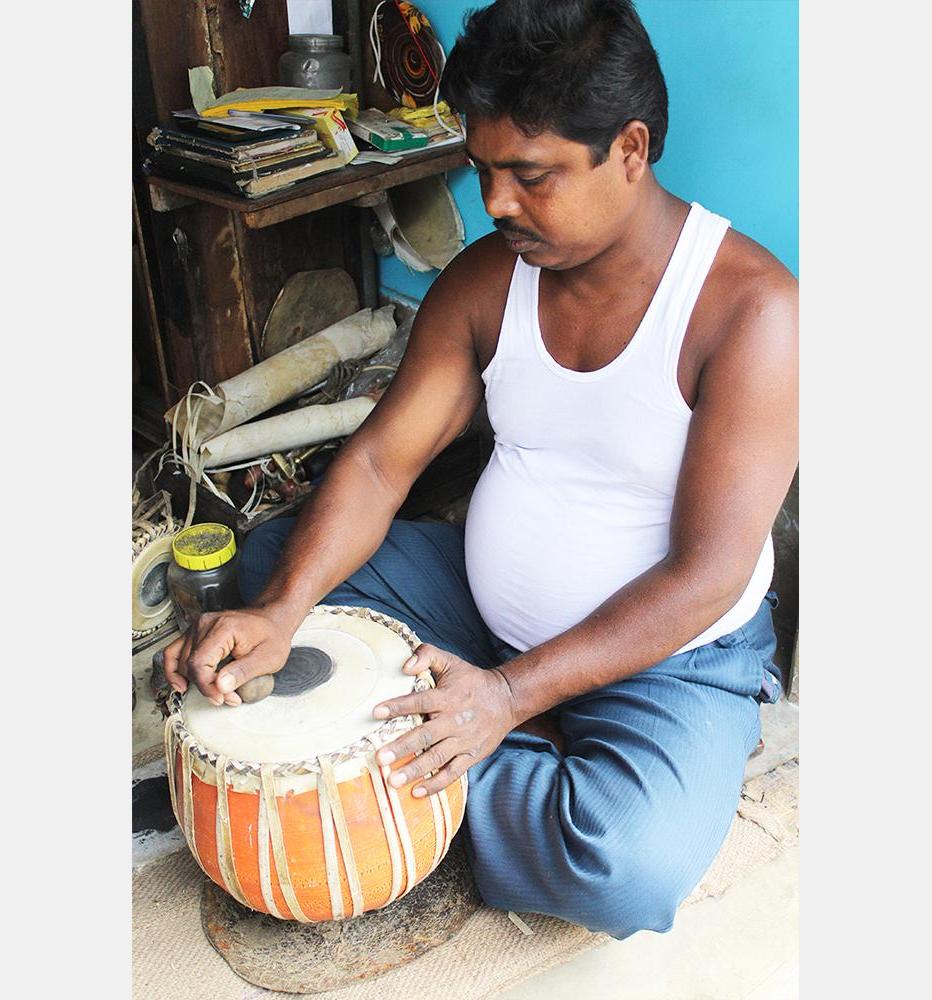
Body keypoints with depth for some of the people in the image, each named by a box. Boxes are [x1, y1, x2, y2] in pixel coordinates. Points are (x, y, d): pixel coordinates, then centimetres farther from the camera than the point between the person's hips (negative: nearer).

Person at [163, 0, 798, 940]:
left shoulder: (750, 306, -22)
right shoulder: (485, 277, -5)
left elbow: (708, 574, -24)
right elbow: (380, 459, -9)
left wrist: (511, 693, -31)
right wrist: (278, 613, -25)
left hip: (669, 653, -5)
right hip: (485, 604, 6)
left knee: (635, 867, -33)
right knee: (273, 556, 1)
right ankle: (542, 757, -8)